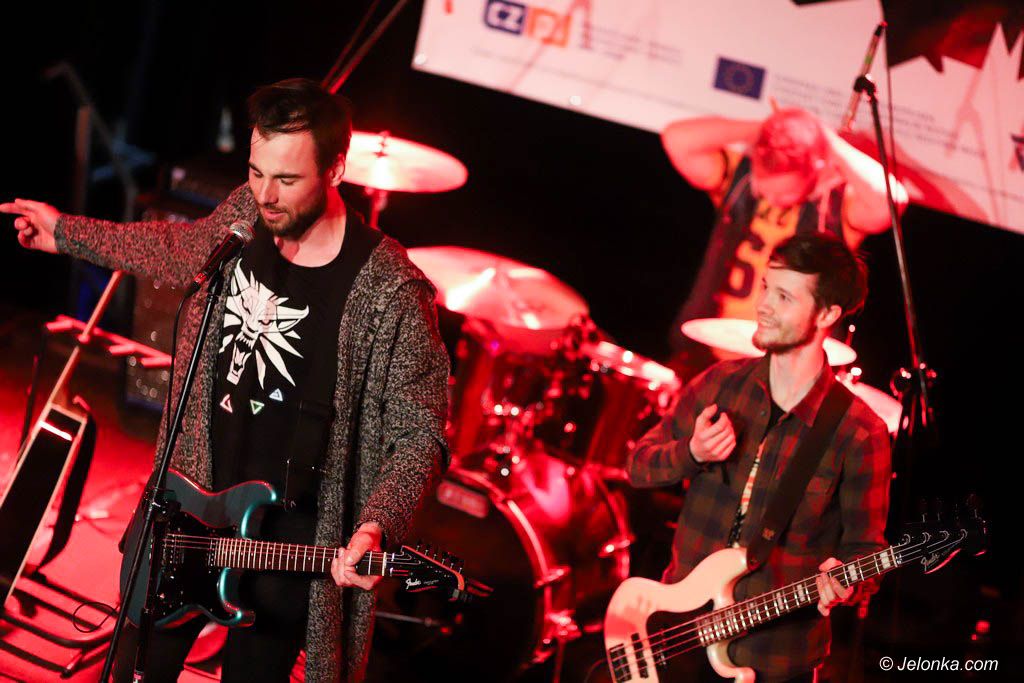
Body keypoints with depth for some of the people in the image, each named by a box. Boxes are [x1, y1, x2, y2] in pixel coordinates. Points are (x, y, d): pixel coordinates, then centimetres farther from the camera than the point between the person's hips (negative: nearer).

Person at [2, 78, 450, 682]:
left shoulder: (389, 291, -24)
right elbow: (180, 250, 19)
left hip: (286, 544, -6)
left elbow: (420, 431, -18)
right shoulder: (245, 217, -6)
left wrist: (377, 527, -34)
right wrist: (66, 234, 24)